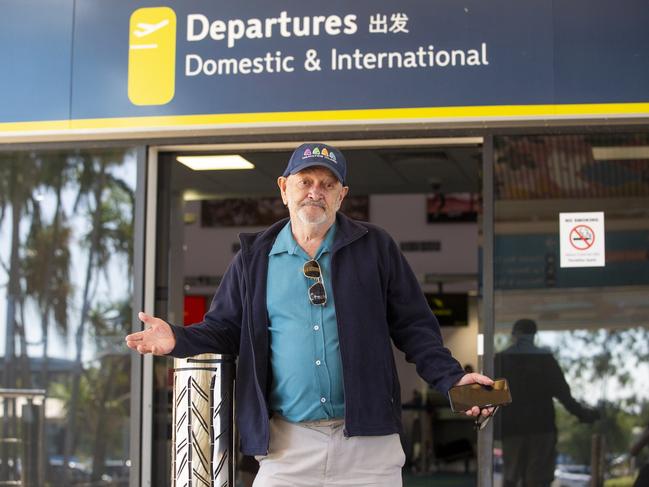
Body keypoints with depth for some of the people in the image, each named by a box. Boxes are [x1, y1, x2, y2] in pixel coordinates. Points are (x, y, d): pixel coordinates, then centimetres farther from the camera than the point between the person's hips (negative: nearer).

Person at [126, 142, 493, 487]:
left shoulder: (376, 247, 6)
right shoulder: (254, 258, 10)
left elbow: (414, 327, 7)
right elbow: (225, 329, 14)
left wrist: (451, 379, -7)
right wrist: (177, 340, -5)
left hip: (367, 439, -1)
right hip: (287, 444, 1)